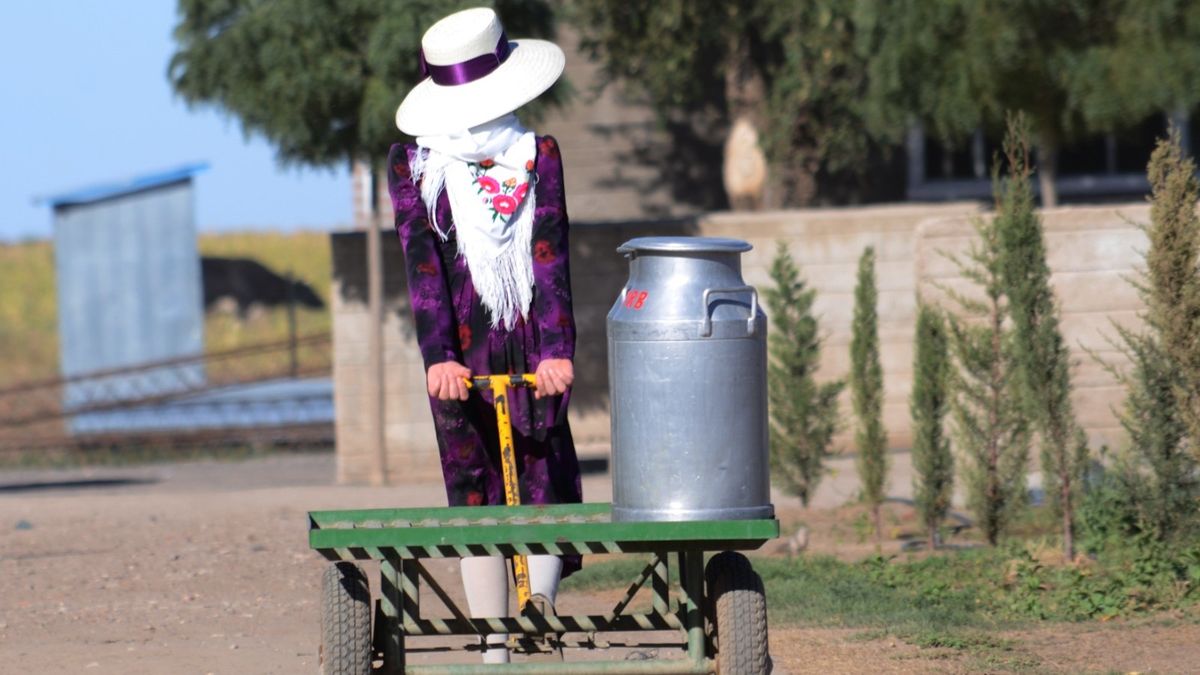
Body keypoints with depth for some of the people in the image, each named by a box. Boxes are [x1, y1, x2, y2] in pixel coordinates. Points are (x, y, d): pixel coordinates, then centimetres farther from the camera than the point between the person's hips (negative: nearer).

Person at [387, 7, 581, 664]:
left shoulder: (408, 164, -1)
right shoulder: (536, 155, -4)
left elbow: (421, 262, -8)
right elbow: (550, 258, -11)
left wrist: (438, 356, -14)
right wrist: (556, 349, -16)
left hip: (458, 357, 1)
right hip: (529, 350, -1)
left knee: (474, 498, 8)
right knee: (545, 485, 10)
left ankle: (494, 651, 5)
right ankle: (540, 600, -16)